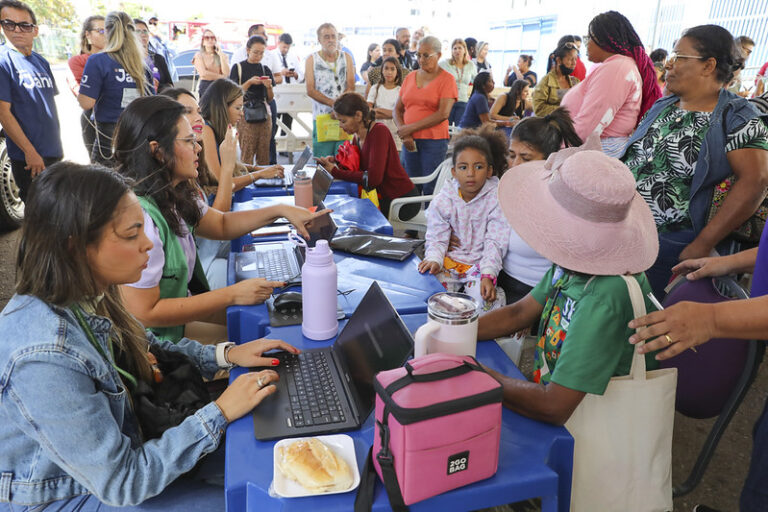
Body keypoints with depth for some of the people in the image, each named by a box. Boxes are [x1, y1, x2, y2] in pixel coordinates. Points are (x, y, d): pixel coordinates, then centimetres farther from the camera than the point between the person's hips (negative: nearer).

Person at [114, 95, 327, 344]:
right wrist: (232, 295, -24)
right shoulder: (139, 216, -30)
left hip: (181, 302, 8)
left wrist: (280, 210, 2)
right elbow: (145, 314, -28)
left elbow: (221, 224, 15)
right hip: (156, 339, -8)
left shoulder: (174, 196, -2)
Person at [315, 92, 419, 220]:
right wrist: (335, 161, -6)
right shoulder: (357, 136, 5)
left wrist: (335, 172, -21)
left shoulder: (379, 131, -20)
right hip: (384, 198, 7)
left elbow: (373, 178, -28)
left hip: (402, 201, -7)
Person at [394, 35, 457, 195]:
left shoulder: (447, 78, -1)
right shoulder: (410, 77, 14)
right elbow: (398, 109, 13)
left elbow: (443, 114, -12)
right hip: (410, 141, 5)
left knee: (430, 189, -5)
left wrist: (411, 128, -12)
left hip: (434, 141, -5)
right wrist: (404, 133, -5)